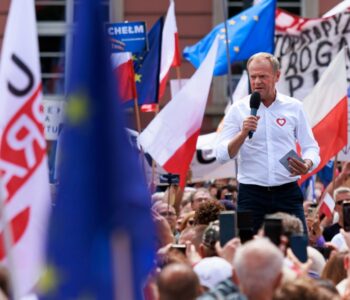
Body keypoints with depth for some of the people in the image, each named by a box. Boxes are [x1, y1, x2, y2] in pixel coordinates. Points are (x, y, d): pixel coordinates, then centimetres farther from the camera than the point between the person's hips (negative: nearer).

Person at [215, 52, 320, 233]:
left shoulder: (294, 107, 7)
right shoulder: (238, 110, 4)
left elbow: (311, 147, 10)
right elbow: (221, 155, -2)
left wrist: (307, 165, -12)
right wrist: (243, 134, -19)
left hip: (287, 192, 1)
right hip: (251, 195, -1)